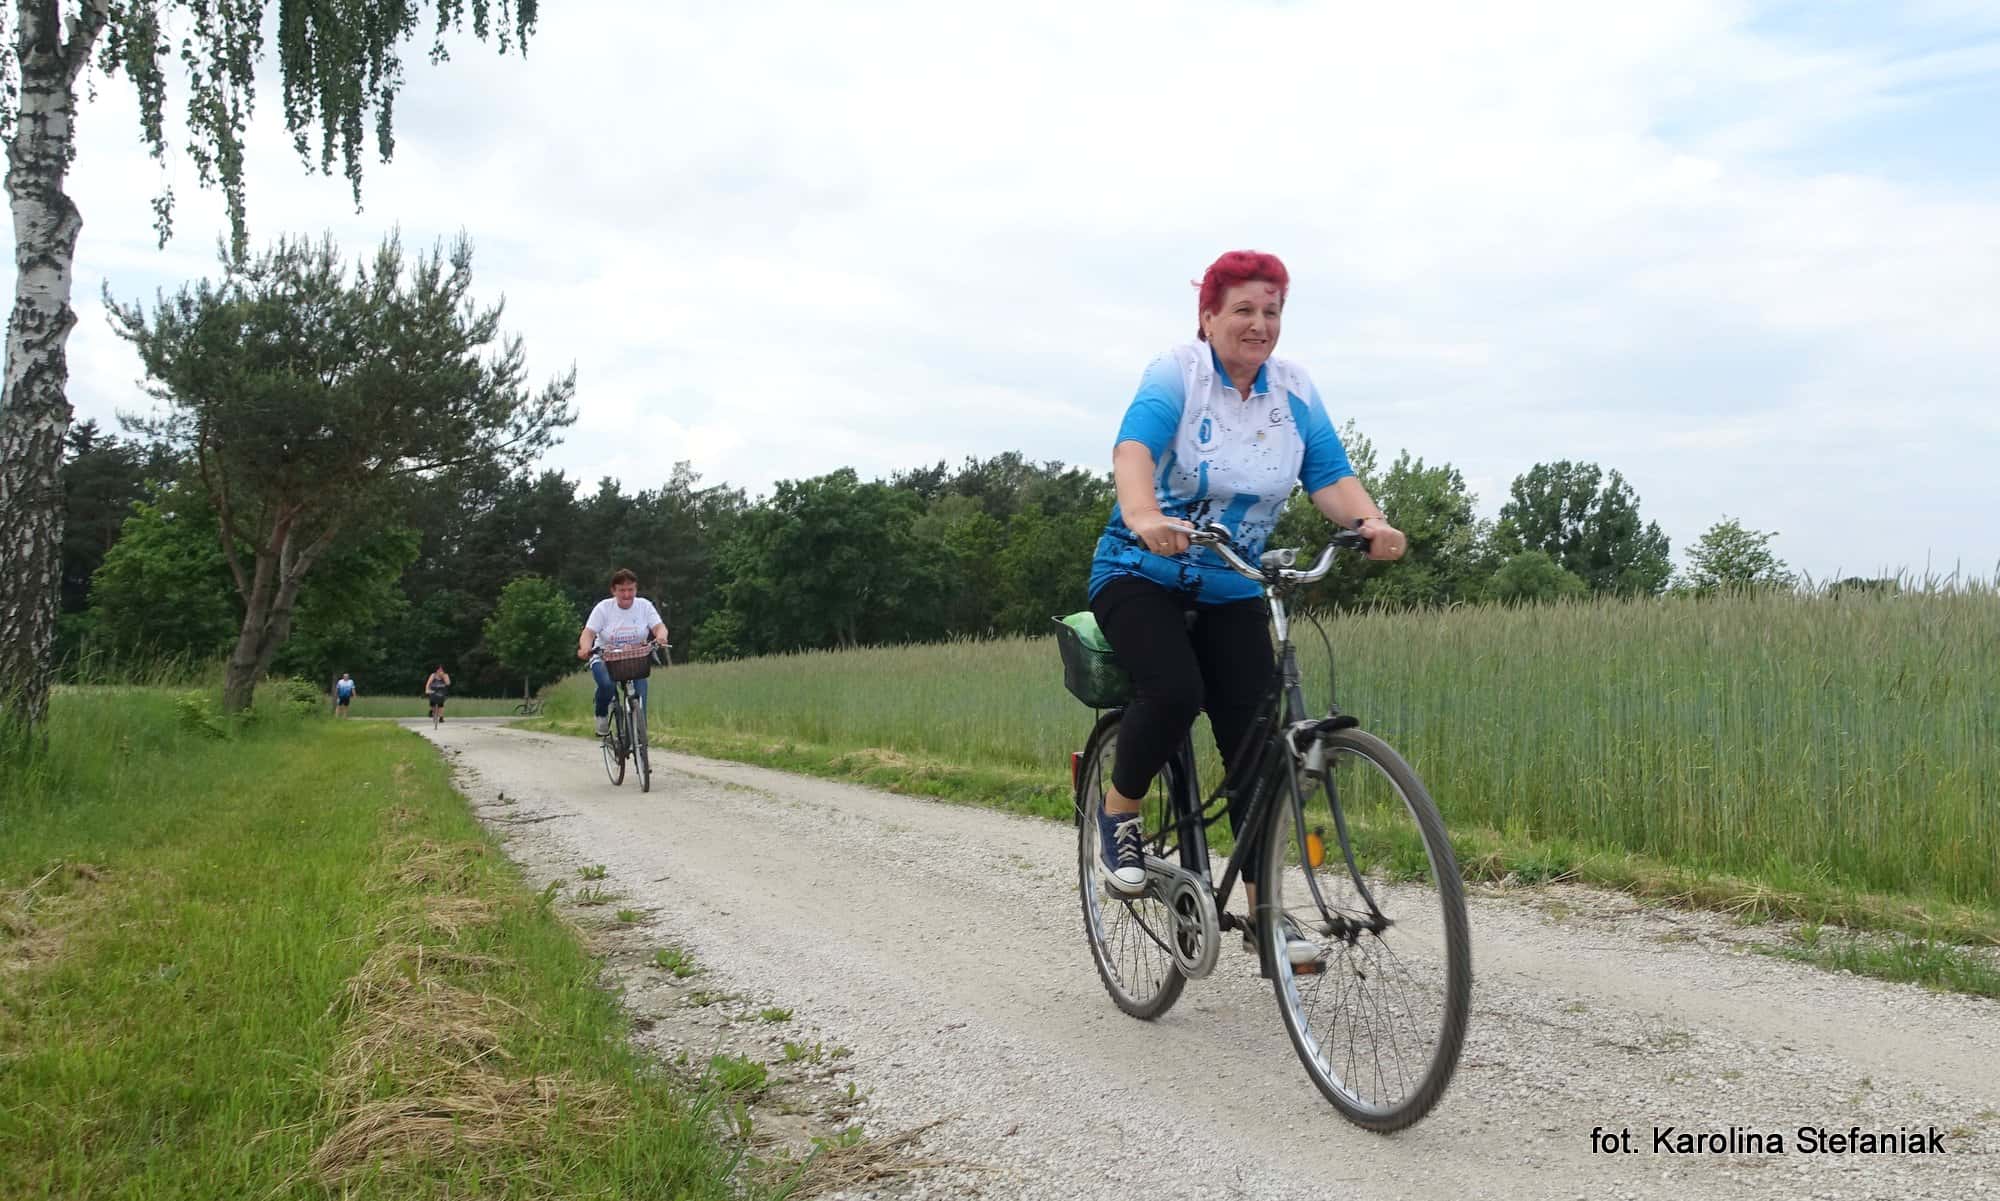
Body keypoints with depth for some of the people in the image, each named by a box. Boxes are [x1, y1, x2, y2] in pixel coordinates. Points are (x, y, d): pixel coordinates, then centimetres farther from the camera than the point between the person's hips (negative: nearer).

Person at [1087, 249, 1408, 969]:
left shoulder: (1294, 390, 1)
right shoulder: (1177, 373, -12)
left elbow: (1330, 477, -8)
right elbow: (1133, 447, -30)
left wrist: (1369, 521, -30)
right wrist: (1144, 516, -52)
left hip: (1233, 592, 4)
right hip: (1142, 574, -4)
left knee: (1254, 742, -4)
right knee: (1174, 692, -31)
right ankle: (1117, 814, -2)